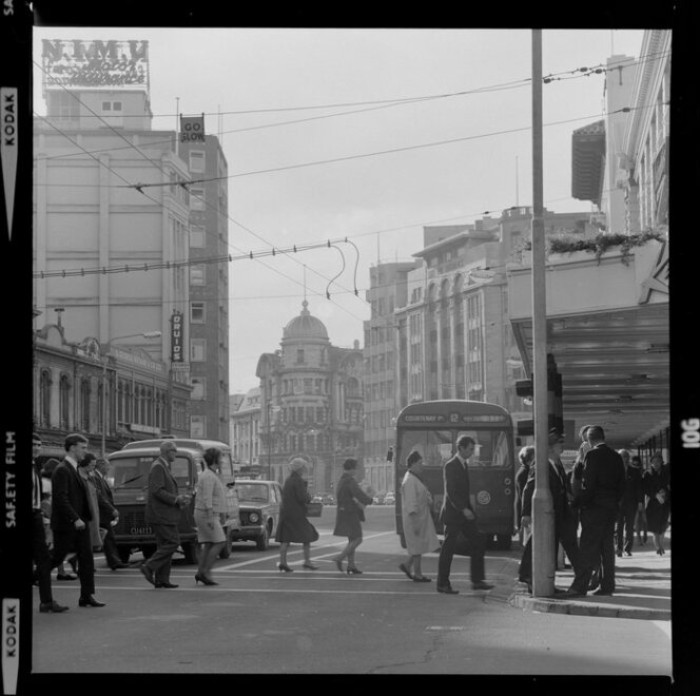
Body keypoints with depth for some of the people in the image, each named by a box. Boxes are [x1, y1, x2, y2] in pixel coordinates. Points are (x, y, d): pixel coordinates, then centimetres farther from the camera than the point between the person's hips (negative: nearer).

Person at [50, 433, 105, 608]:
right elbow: (61, 499, -22)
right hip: (65, 525, -9)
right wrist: (75, 519, -26)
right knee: (57, 558, -1)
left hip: (79, 522, 9)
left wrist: (83, 518, 16)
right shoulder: (62, 470, -14)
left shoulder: (74, 469, 16)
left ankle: (87, 596, 2)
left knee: (87, 558, 3)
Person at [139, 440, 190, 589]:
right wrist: (176, 499, -17)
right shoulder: (158, 467, -13)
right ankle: (149, 567, -12)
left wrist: (180, 499, 9)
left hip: (165, 515, 10)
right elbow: (156, 491, -22)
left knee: (164, 545, 8)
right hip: (160, 514, -10)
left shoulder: (164, 467, 20)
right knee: (172, 542, -13)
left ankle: (161, 580, 8)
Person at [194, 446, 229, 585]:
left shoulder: (208, 475, 17)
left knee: (207, 545, 6)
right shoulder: (209, 476, -16)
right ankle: (205, 572, -11)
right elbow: (207, 498, -22)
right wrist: (211, 518, -26)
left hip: (204, 515, 10)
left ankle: (200, 573, 2)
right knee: (219, 542, -10)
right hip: (207, 515, -10)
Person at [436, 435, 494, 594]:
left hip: (465, 511, 9)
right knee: (448, 548, -2)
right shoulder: (450, 466, -13)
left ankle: (477, 580, 8)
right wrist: (463, 509, -26)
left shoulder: (464, 465, 14)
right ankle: (442, 584, 5)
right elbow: (450, 492, -20)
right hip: (453, 513, -9)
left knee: (478, 542, 4)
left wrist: (469, 507, 15)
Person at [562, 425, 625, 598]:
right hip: (612, 508, 7)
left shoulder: (592, 455, -11)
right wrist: (615, 501, 18)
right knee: (607, 547, 11)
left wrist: (582, 504, -7)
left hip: (595, 506, -7)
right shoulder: (616, 457, 10)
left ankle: (580, 586, -12)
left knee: (588, 548, -9)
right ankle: (607, 585, 12)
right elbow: (622, 484, 13)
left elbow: (588, 483, -15)